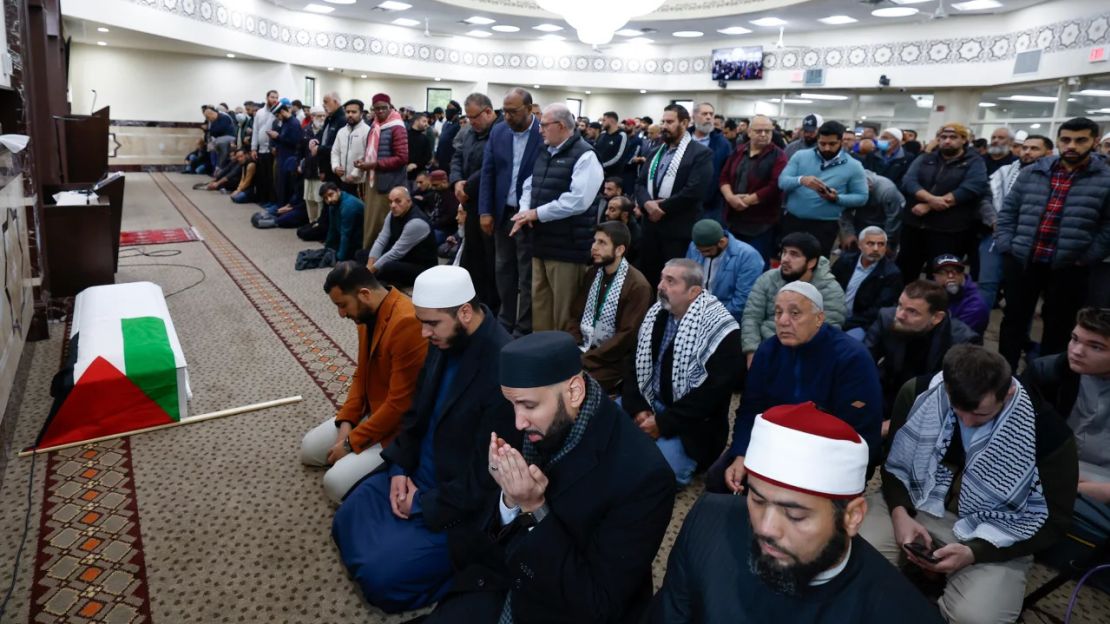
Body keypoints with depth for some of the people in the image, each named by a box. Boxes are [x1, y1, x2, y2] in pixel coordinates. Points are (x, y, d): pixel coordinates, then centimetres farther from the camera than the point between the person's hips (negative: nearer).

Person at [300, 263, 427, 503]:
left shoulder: (407, 323, -31)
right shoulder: (369, 314, 0)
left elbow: (400, 404, -27)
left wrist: (352, 442, -17)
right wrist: (346, 421, -3)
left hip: (401, 426, -9)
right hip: (370, 412, 10)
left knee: (336, 482, -18)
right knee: (309, 450, 12)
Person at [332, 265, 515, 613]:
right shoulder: (446, 340, -4)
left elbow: (488, 476, -25)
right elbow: (418, 409, 11)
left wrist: (425, 505, -15)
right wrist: (399, 467, -2)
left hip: (462, 502, -8)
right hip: (418, 473, 9)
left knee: (379, 575, -12)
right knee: (347, 522, 10)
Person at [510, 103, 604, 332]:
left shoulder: (584, 156, -13)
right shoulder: (544, 153, 14)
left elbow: (578, 200, -24)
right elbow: (529, 186, 17)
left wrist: (537, 213, -18)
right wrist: (525, 211, -5)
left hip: (568, 247, -8)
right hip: (542, 242, 8)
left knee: (563, 309, 3)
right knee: (540, 302, 18)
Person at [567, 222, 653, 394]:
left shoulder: (637, 286, -14)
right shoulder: (593, 274, 9)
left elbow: (627, 336, -18)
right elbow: (576, 316, 10)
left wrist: (585, 361, -19)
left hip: (612, 361, -7)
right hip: (582, 349, 7)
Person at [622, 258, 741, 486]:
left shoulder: (719, 329, -18)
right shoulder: (656, 314, 3)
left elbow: (712, 393, -21)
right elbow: (634, 364, 7)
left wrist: (663, 423, -20)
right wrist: (637, 408, -9)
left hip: (690, 422, -6)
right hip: (650, 404, 6)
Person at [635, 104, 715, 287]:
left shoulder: (701, 153, -5)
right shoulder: (657, 152, 18)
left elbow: (694, 190, -17)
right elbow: (640, 182, 11)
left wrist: (663, 208, -14)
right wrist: (647, 203, -10)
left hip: (679, 230, -7)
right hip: (651, 225, 7)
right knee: (647, 276, 12)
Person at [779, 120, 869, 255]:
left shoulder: (853, 166, -2)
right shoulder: (801, 156, 1)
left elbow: (861, 197, -1)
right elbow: (782, 182, -5)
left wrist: (837, 198, -20)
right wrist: (801, 180, -27)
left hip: (825, 226, -2)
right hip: (792, 220, 2)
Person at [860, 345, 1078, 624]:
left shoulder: (1048, 431, -19)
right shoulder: (920, 392, -12)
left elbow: (1052, 520, -10)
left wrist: (974, 552, -21)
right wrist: (899, 512, -16)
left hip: (993, 538, -2)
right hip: (915, 503, 3)